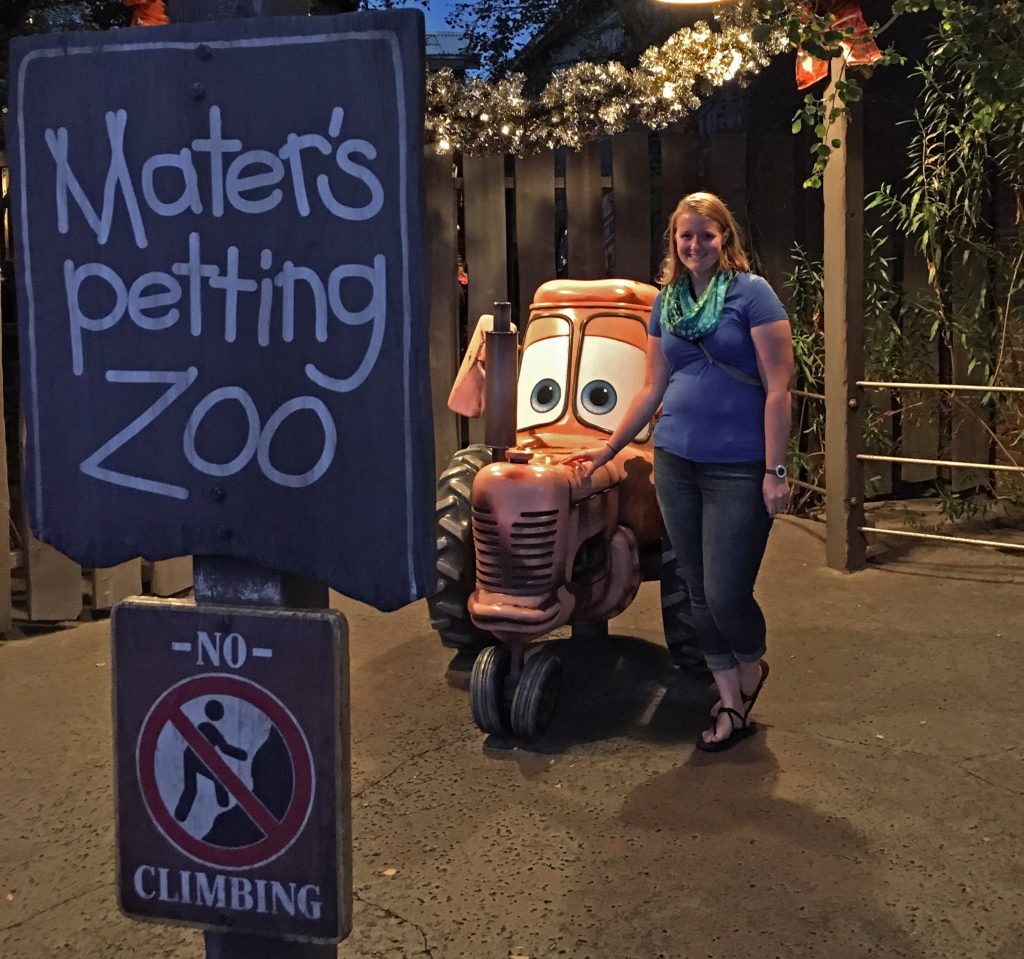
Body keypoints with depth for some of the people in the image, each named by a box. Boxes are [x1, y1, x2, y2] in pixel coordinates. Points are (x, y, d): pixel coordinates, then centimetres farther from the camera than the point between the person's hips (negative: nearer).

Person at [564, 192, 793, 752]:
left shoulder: (751, 292, -6)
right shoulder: (666, 301, 10)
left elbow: (778, 387, -10)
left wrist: (775, 470, -14)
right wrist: (608, 449, 15)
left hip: (737, 469, -5)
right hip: (676, 463, 6)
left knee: (727, 594, -5)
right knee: (700, 593, 9)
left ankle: (752, 669, 27)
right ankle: (732, 705, 24)